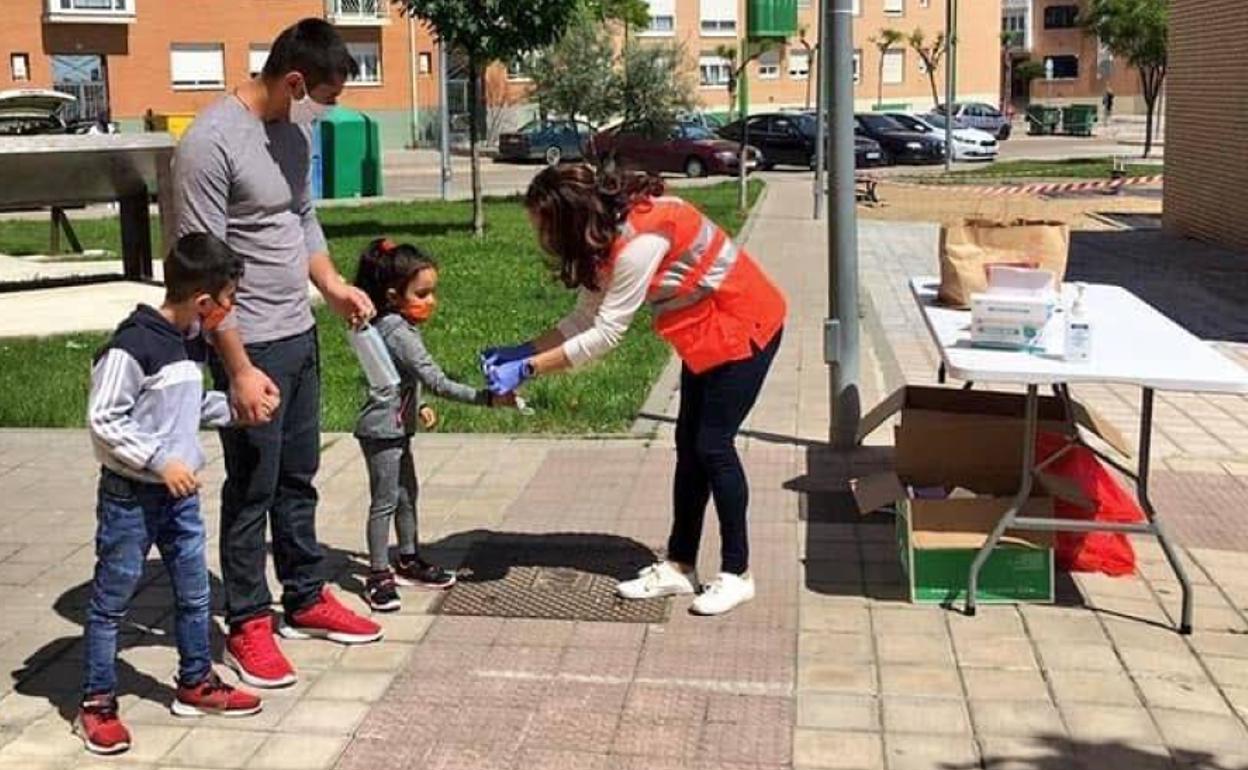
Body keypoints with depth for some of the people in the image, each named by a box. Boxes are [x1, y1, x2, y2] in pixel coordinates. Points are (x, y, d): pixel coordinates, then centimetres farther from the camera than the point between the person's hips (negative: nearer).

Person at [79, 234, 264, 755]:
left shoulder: (193, 342, 5)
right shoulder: (132, 346, -21)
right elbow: (103, 421, -20)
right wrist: (161, 461, -22)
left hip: (180, 493, 8)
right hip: (130, 496, -8)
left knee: (194, 593, 15)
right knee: (111, 600, 5)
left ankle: (196, 684, 30)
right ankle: (97, 704, 16)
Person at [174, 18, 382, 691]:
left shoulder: (295, 129, 6)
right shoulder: (211, 143, -20)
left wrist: (333, 287, 3)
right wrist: (240, 369, -21)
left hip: (300, 335, 8)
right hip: (251, 348, -8)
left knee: (299, 478, 17)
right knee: (252, 491, 3)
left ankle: (306, 599, 31)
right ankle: (247, 625, 17)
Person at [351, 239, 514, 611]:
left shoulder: (400, 326, 7)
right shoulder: (398, 332, -24)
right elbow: (437, 381, -28)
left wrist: (418, 406, 16)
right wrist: (487, 399, -28)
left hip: (397, 426, 10)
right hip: (382, 429, -10)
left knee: (407, 494, 18)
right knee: (385, 501, -3)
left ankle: (408, 560, 31)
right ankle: (379, 576, 6)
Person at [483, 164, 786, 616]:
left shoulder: (638, 239, -31)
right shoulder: (607, 231, -2)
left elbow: (606, 333, -29)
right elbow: (586, 318, 0)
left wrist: (528, 369, -26)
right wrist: (522, 351, -10)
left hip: (742, 326, -9)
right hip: (705, 330, 9)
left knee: (713, 446, -6)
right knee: (689, 444, 10)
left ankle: (736, 574, 7)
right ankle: (679, 567, 17)